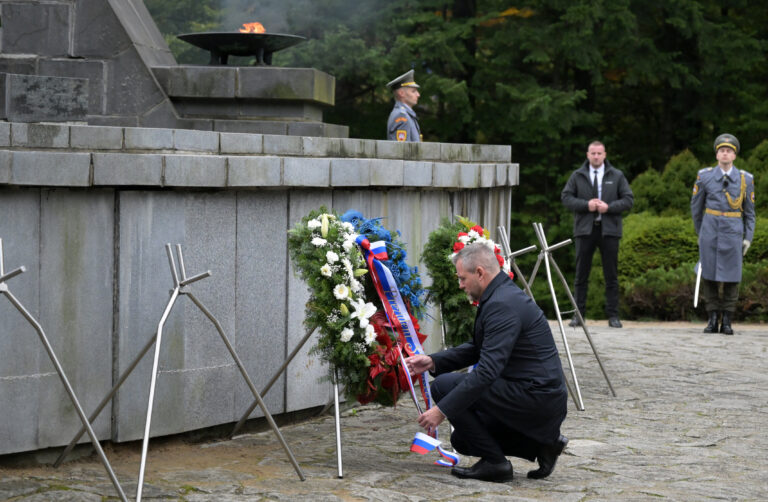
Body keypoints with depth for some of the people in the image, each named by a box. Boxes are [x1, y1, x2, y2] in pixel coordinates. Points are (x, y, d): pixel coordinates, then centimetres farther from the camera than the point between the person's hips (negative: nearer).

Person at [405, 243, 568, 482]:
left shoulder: (503, 305, -21)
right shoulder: (502, 295, 12)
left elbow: (488, 370, -27)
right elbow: (478, 348, 23)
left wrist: (442, 410, -25)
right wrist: (433, 362, 10)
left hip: (536, 398, -10)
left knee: (444, 386, -12)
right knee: (462, 440, 18)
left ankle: (494, 462, -6)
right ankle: (542, 444, 13)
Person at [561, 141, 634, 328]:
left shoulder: (617, 176, 9)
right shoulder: (577, 176, 9)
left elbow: (628, 200, 4)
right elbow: (566, 197, 2)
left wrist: (609, 207, -12)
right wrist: (586, 205, -13)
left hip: (609, 229, 0)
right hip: (584, 229, 0)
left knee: (611, 274, 1)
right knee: (581, 274, 2)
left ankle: (613, 315, 5)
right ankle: (579, 314, 7)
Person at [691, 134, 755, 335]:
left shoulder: (745, 179, 3)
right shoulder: (705, 176, 1)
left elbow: (749, 211, 9)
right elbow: (696, 207, 12)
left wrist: (748, 238, 3)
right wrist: (700, 232, 17)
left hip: (733, 232, 0)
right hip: (710, 231, 0)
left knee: (731, 276, 0)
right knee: (709, 274, 1)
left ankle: (727, 321, 8)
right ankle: (712, 319, 9)